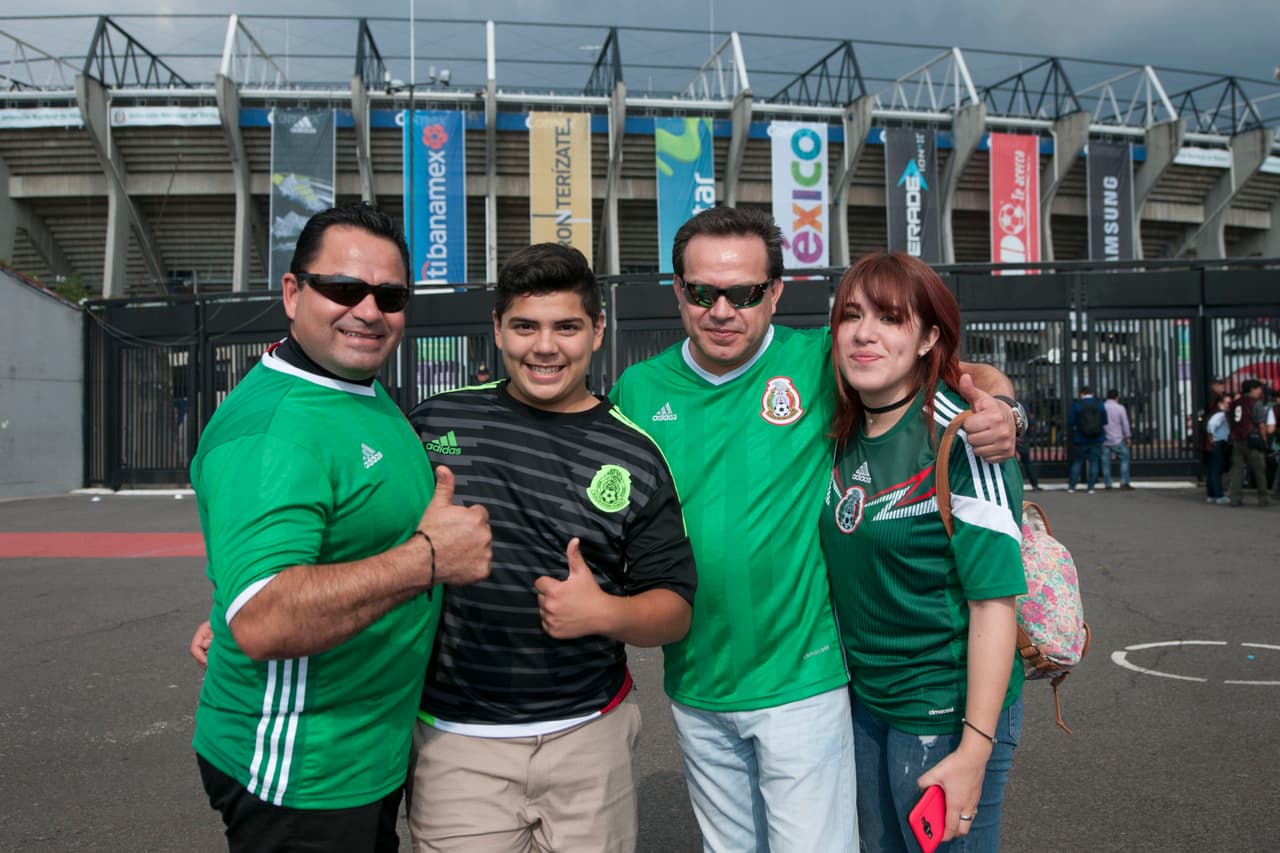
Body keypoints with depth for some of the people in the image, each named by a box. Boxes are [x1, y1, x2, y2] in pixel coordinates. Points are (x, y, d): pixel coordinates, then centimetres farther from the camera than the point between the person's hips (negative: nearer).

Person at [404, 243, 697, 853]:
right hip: (456, 739, 0)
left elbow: (675, 608, 4)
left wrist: (605, 613, -16)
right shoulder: (434, 423, 0)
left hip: (588, 735, 1)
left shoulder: (635, 457, 0)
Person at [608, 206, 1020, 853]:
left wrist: (996, 406, -24)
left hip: (799, 679, -3)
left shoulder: (821, 364, -9)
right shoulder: (640, 389, 1)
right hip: (694, 686, 4)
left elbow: (964, 375, -3)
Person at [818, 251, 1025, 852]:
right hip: (862, 698, 6)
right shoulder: (843, 432, 0)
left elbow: (994, 599, -21)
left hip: (945, 711, -6)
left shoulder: (962, 439, -19)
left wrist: (974, 750, -22)